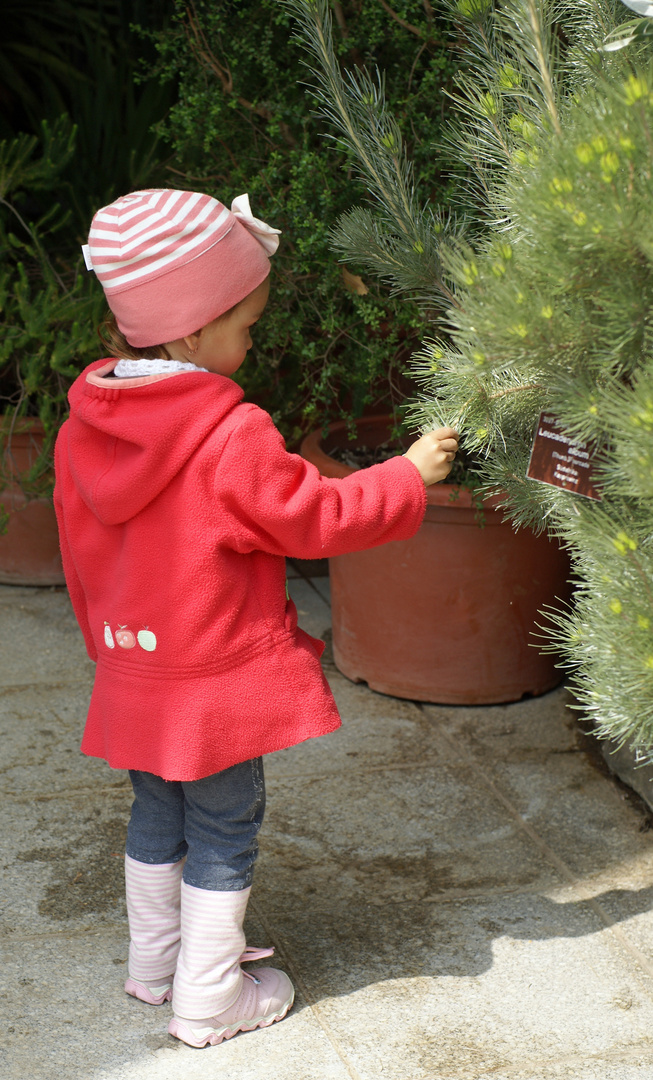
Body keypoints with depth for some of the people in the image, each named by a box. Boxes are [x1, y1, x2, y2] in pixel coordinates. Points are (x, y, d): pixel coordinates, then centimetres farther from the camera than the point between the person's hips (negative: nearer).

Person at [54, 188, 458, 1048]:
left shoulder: (85, 424, -2)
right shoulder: (233, 438, -25)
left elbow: (81, 554, 8)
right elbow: (317, 519, -14)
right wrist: (411, 474, -1)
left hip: (133, 672, 7)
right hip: (217, 684, -7)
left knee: (156, 817, 23)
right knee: (223, 831, 9)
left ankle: (155, 967, 39)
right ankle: (209, 1001, 20)